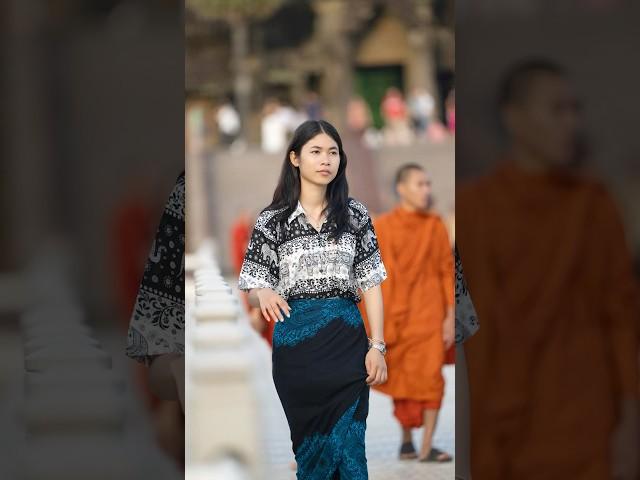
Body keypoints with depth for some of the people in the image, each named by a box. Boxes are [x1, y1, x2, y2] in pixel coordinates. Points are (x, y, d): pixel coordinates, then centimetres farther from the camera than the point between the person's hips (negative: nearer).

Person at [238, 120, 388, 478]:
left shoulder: (355, 215, 4)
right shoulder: (272, 220, 1)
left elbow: (371, 283, 5)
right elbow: (254, 288, 1)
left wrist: (377, 345, -2)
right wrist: (264, 294, -23)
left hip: (347, 342, 0)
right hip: (296, 344, 0)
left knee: (347, 445, -4)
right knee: (310, 442, 7)